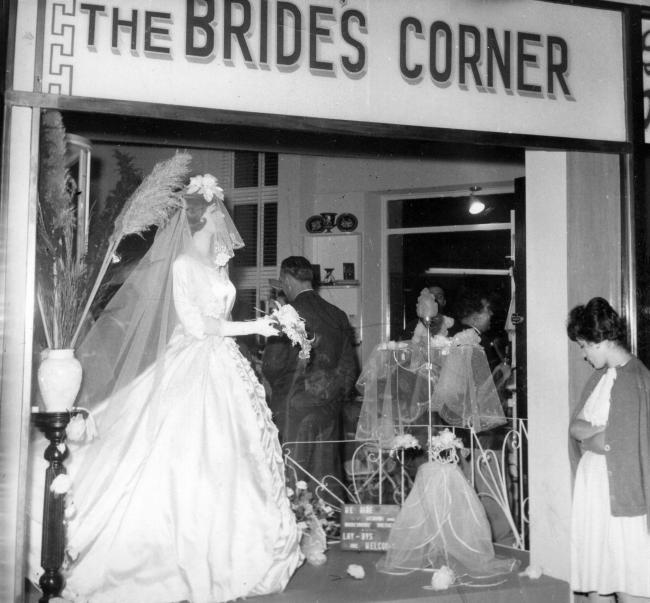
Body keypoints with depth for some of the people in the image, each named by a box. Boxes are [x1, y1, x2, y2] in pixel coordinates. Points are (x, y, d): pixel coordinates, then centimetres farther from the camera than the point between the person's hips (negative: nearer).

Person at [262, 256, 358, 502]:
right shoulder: (337, 315, 7)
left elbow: (272, 364, -10)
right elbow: (350, 364, 10)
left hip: (294, 405, -5)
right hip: (330, 406, 5)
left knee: (294, 477, 1)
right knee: (327, 475, 11)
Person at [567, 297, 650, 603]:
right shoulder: (602, 375, 9)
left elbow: (616, 445, -20)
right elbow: (575, 425, 8)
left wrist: (586, 437, -7)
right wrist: (597, 433, -9)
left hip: (621, 495, -8)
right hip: (591, 484, 8)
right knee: (594, 578, 14)